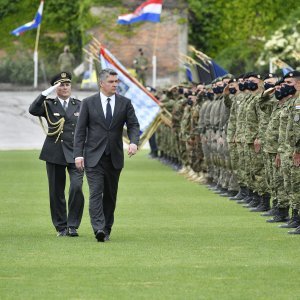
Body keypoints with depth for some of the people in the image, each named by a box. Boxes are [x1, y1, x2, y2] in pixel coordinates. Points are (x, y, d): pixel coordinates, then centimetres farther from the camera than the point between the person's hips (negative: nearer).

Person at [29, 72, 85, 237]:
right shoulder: (48, 105, 5)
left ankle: (73, 225, -7)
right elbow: (33, 110, -15)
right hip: (54, 153, 0)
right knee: (56, 192, 4)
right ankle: (61, 227, 16)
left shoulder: (80, 105, 10)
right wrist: (46, 93, -20)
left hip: (75, 153, 0)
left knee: (76, 187, -17)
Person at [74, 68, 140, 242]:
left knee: (110, 195, 8)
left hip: (115, 156, 3)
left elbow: (134, 125, 3)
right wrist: (78, 154, -7)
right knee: (96, 193, -14)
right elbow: (80, 130, 1)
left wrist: (134, 142, -18)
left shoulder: (125, 103, 6)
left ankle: (107, 230, 17)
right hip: (94, 156, -2)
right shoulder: (89, 103, 1)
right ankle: (99, 229, -24)